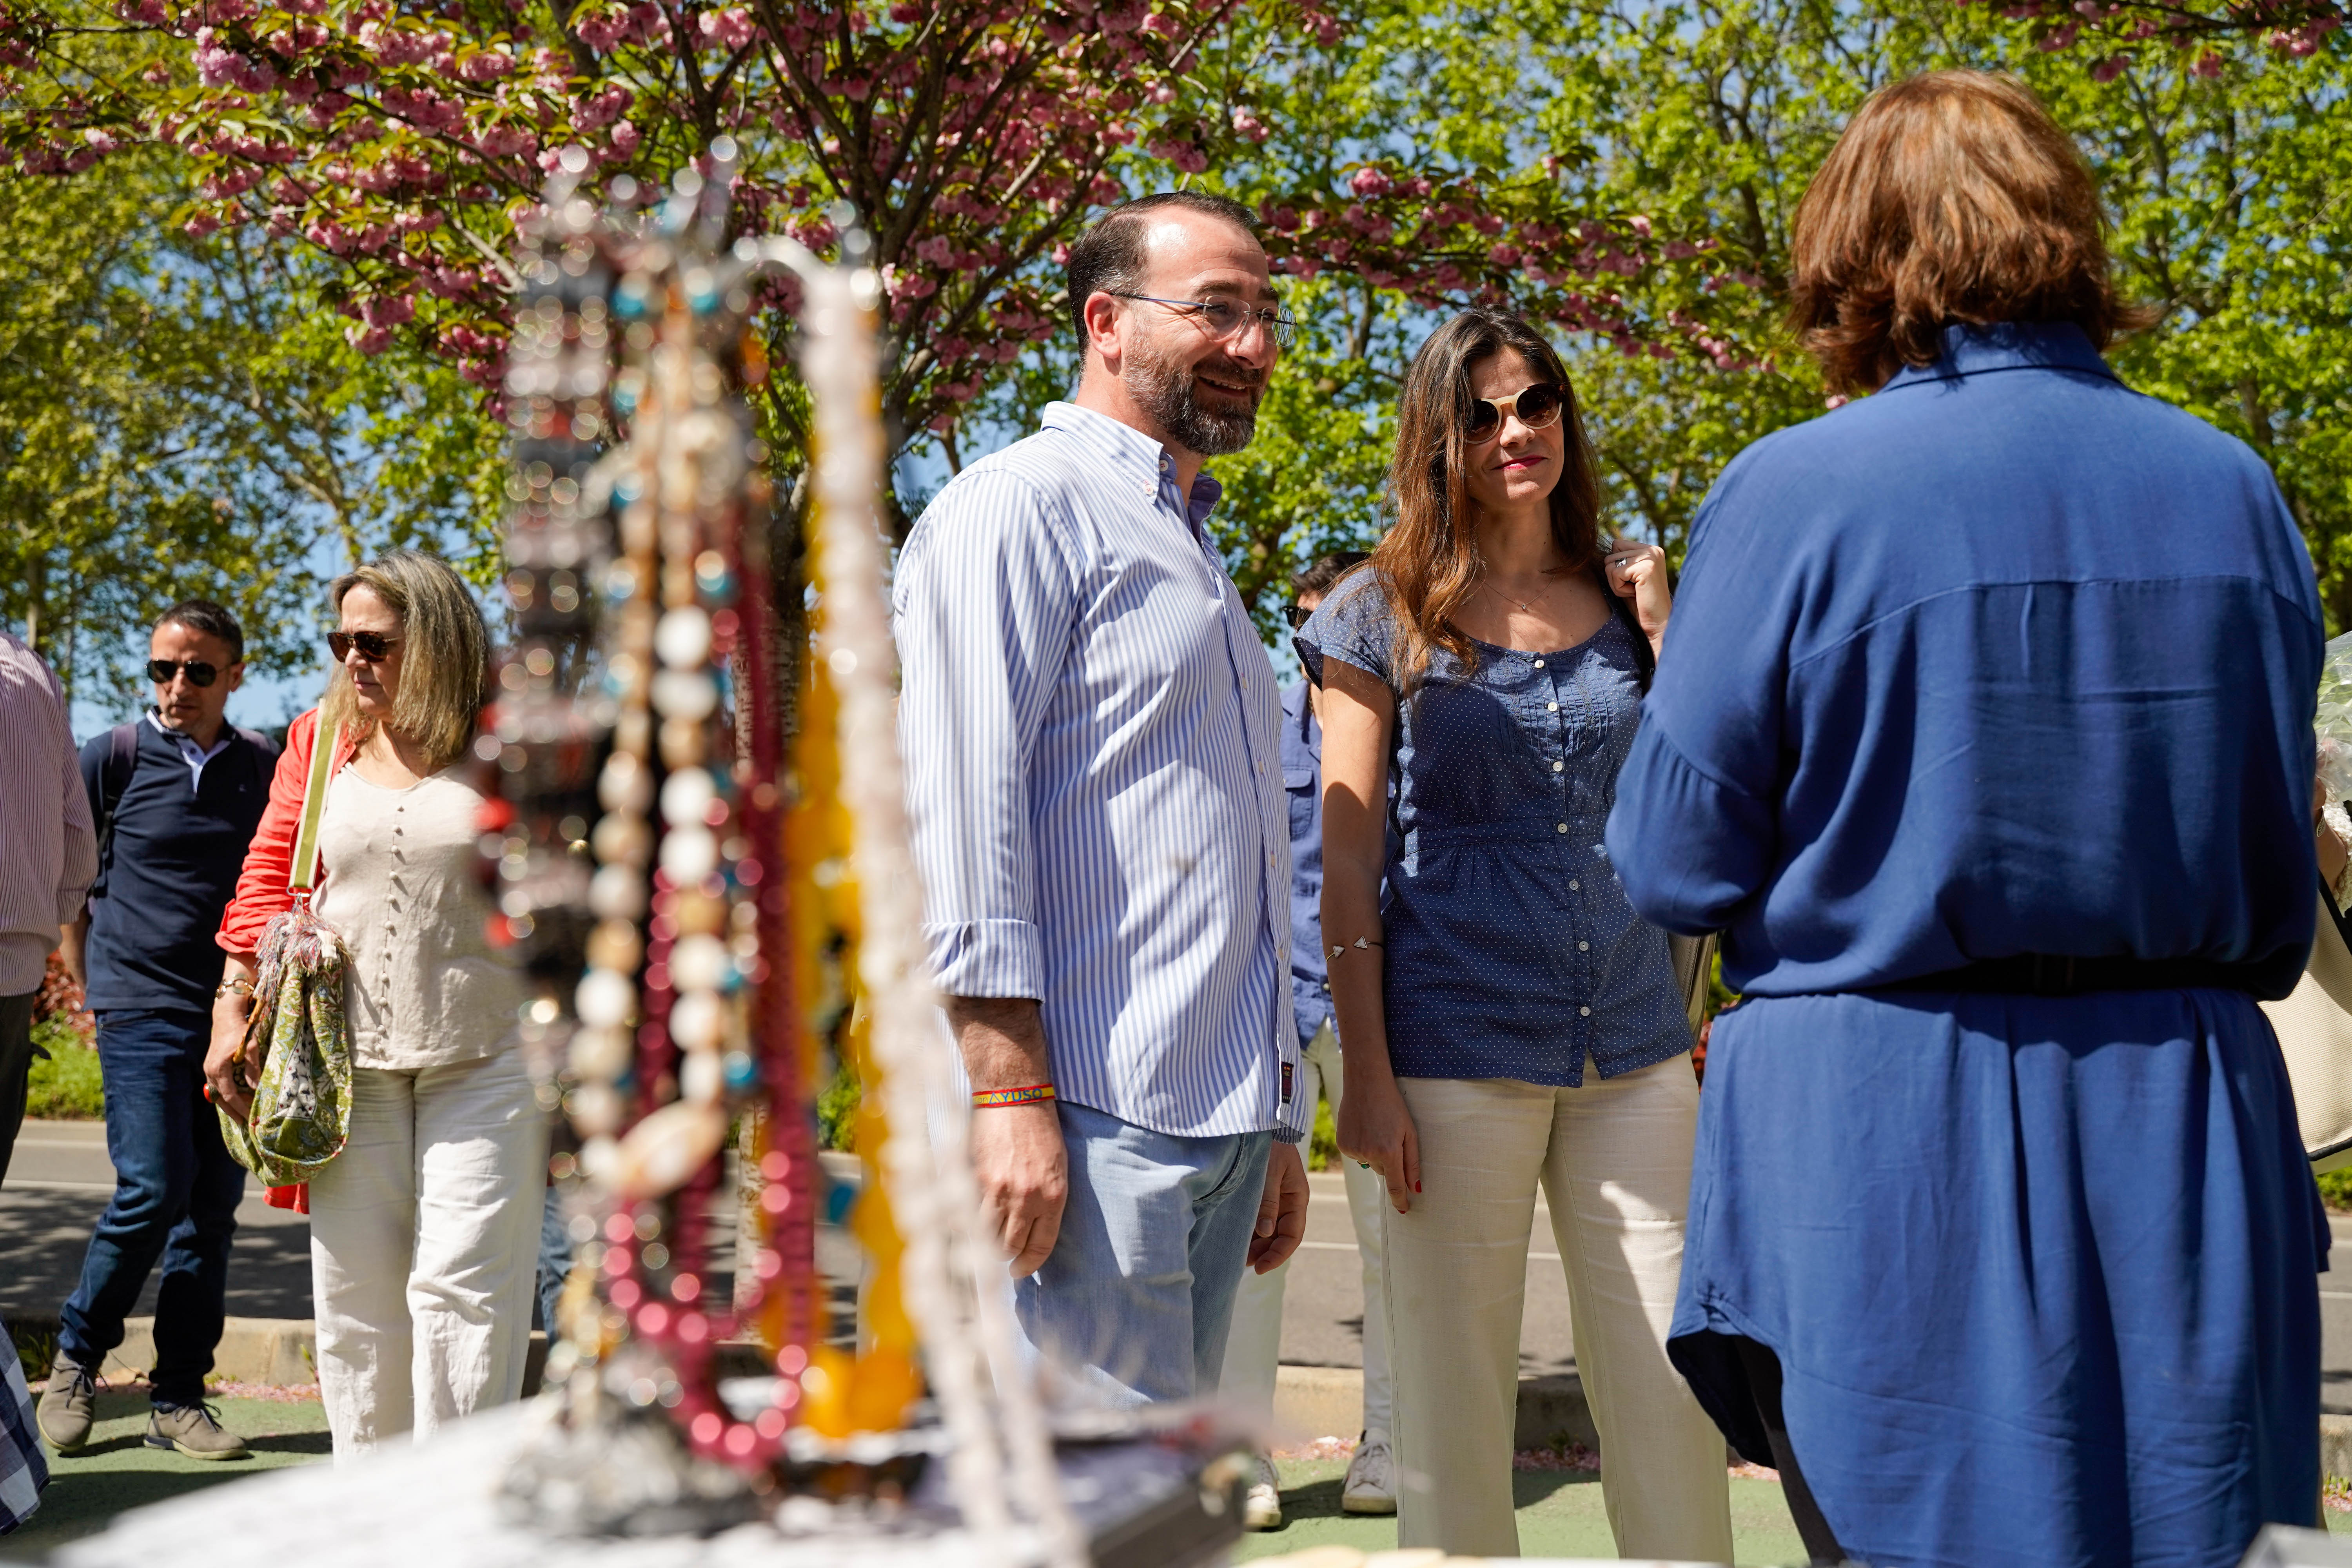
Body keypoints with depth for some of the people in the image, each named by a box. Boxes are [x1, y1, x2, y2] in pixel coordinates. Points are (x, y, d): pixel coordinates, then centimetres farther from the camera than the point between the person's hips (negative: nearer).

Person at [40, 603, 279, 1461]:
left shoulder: (264, 768, 8)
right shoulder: (115, 758, 0)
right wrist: (89, 982, 6)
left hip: (234, 1015, 3)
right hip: (140, 1010, -3)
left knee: (214, 1205, 4)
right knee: (154, 1188, -12)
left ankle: (179, 1398, 12)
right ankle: (76, 1356, 11)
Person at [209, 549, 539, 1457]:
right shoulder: (319, 741, 10)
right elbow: (267, 879, 14)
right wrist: (234, 1009, 8)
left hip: (482, 1063, -3)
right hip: (350, 1062, 3)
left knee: (462, 1291, -5)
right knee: (354, 1295, 6)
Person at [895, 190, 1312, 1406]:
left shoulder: (1192, 555, 26)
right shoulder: (1020, 506, -3)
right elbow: (960, 807, -14)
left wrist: (1276, 1124, 23)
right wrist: (1007, 1091, -20)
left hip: (1219, 1121, 9)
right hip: (1092, 1111, -9)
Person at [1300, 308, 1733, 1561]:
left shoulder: (1623, 599, 12)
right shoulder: (1383, 615, 3)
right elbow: (1345, 862, -1)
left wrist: (1661, 620, 2)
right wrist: (1367, 1075, -8)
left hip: (1634, 1047, 3)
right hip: (1456, 1050, -3)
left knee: (1673, 1406, 3)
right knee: (1453, 1410, 3)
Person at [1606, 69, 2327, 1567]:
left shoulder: (1799, 493, -11)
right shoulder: (2230, 491, 3)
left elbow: (1677, 868, -6)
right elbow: (2280, 875, 11)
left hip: (1888, 1146, -4)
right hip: (2182, 1155, 4)